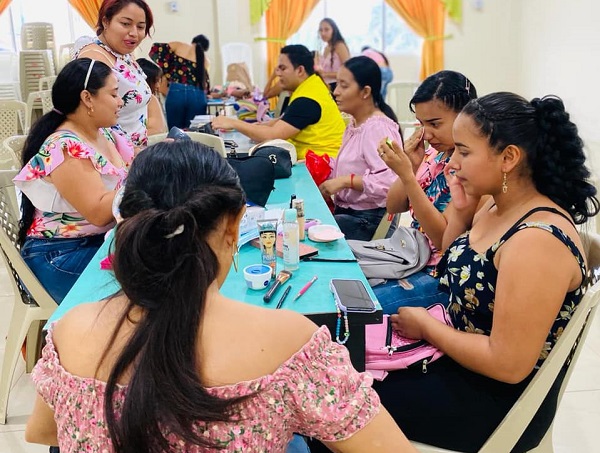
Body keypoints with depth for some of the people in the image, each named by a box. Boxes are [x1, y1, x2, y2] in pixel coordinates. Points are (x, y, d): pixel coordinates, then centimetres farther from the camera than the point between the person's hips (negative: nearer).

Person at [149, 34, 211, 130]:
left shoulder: (178, 46, 13)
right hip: (198, 96, 2)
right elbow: (206, 86, 14)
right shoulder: (205, 59, 19)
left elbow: (156, 48, 3)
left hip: (176, 92, -2)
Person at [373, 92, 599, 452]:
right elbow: (458, 271, 14)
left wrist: (425, 325, -16)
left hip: (499, 400, -9)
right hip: (459, 356, 9)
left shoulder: (537, 240, -30)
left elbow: (508, 364, -29)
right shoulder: (498, 206, -2)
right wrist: (461, 210, -3)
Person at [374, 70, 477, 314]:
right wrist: (410, 164, -10)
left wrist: (406, 174, -28)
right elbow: (394, 206, 8)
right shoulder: (433, 153, 4)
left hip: (442, 275, -8)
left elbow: (444, 237, -22)